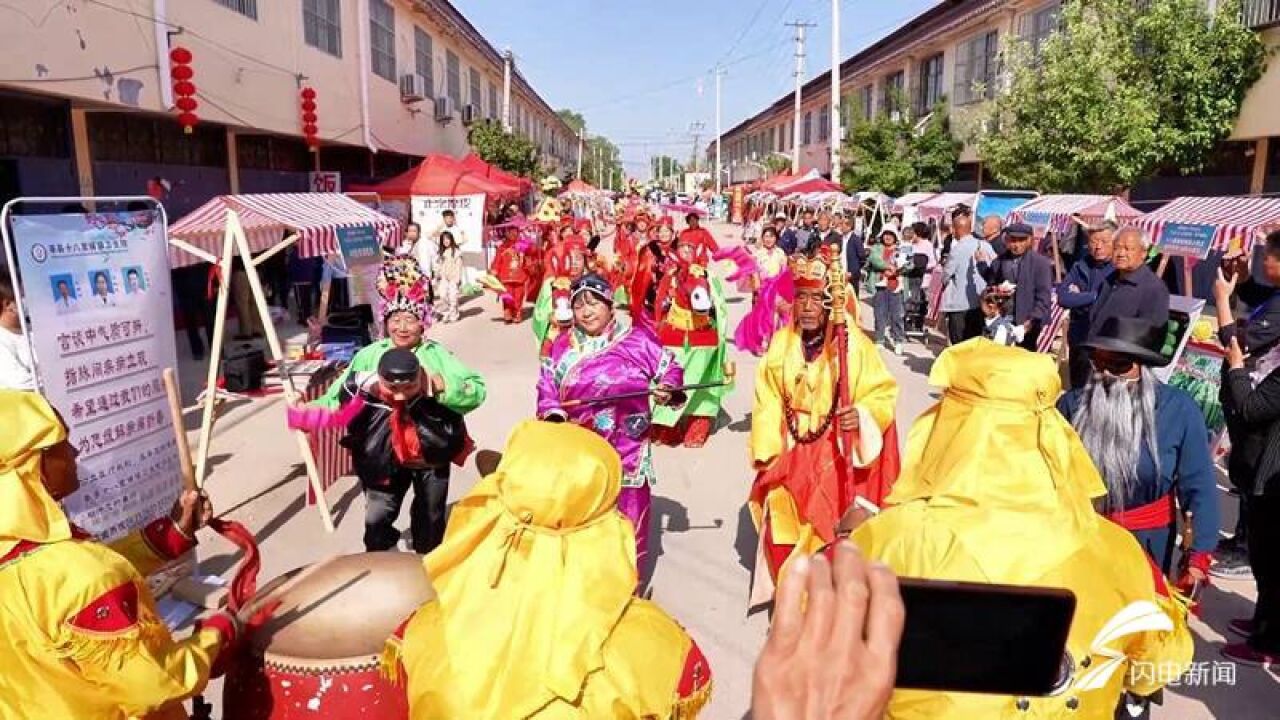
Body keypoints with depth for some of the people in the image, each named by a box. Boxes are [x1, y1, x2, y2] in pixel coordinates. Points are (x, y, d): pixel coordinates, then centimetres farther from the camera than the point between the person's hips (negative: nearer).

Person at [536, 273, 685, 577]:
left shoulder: (638, 340, -3)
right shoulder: (562, 347, 8)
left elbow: (670, 369, 5)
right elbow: (547, 391, 9)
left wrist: (668, 389, -15)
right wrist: (553, 417, -9)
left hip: (627, 453, -2)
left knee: (627, 522, 5)